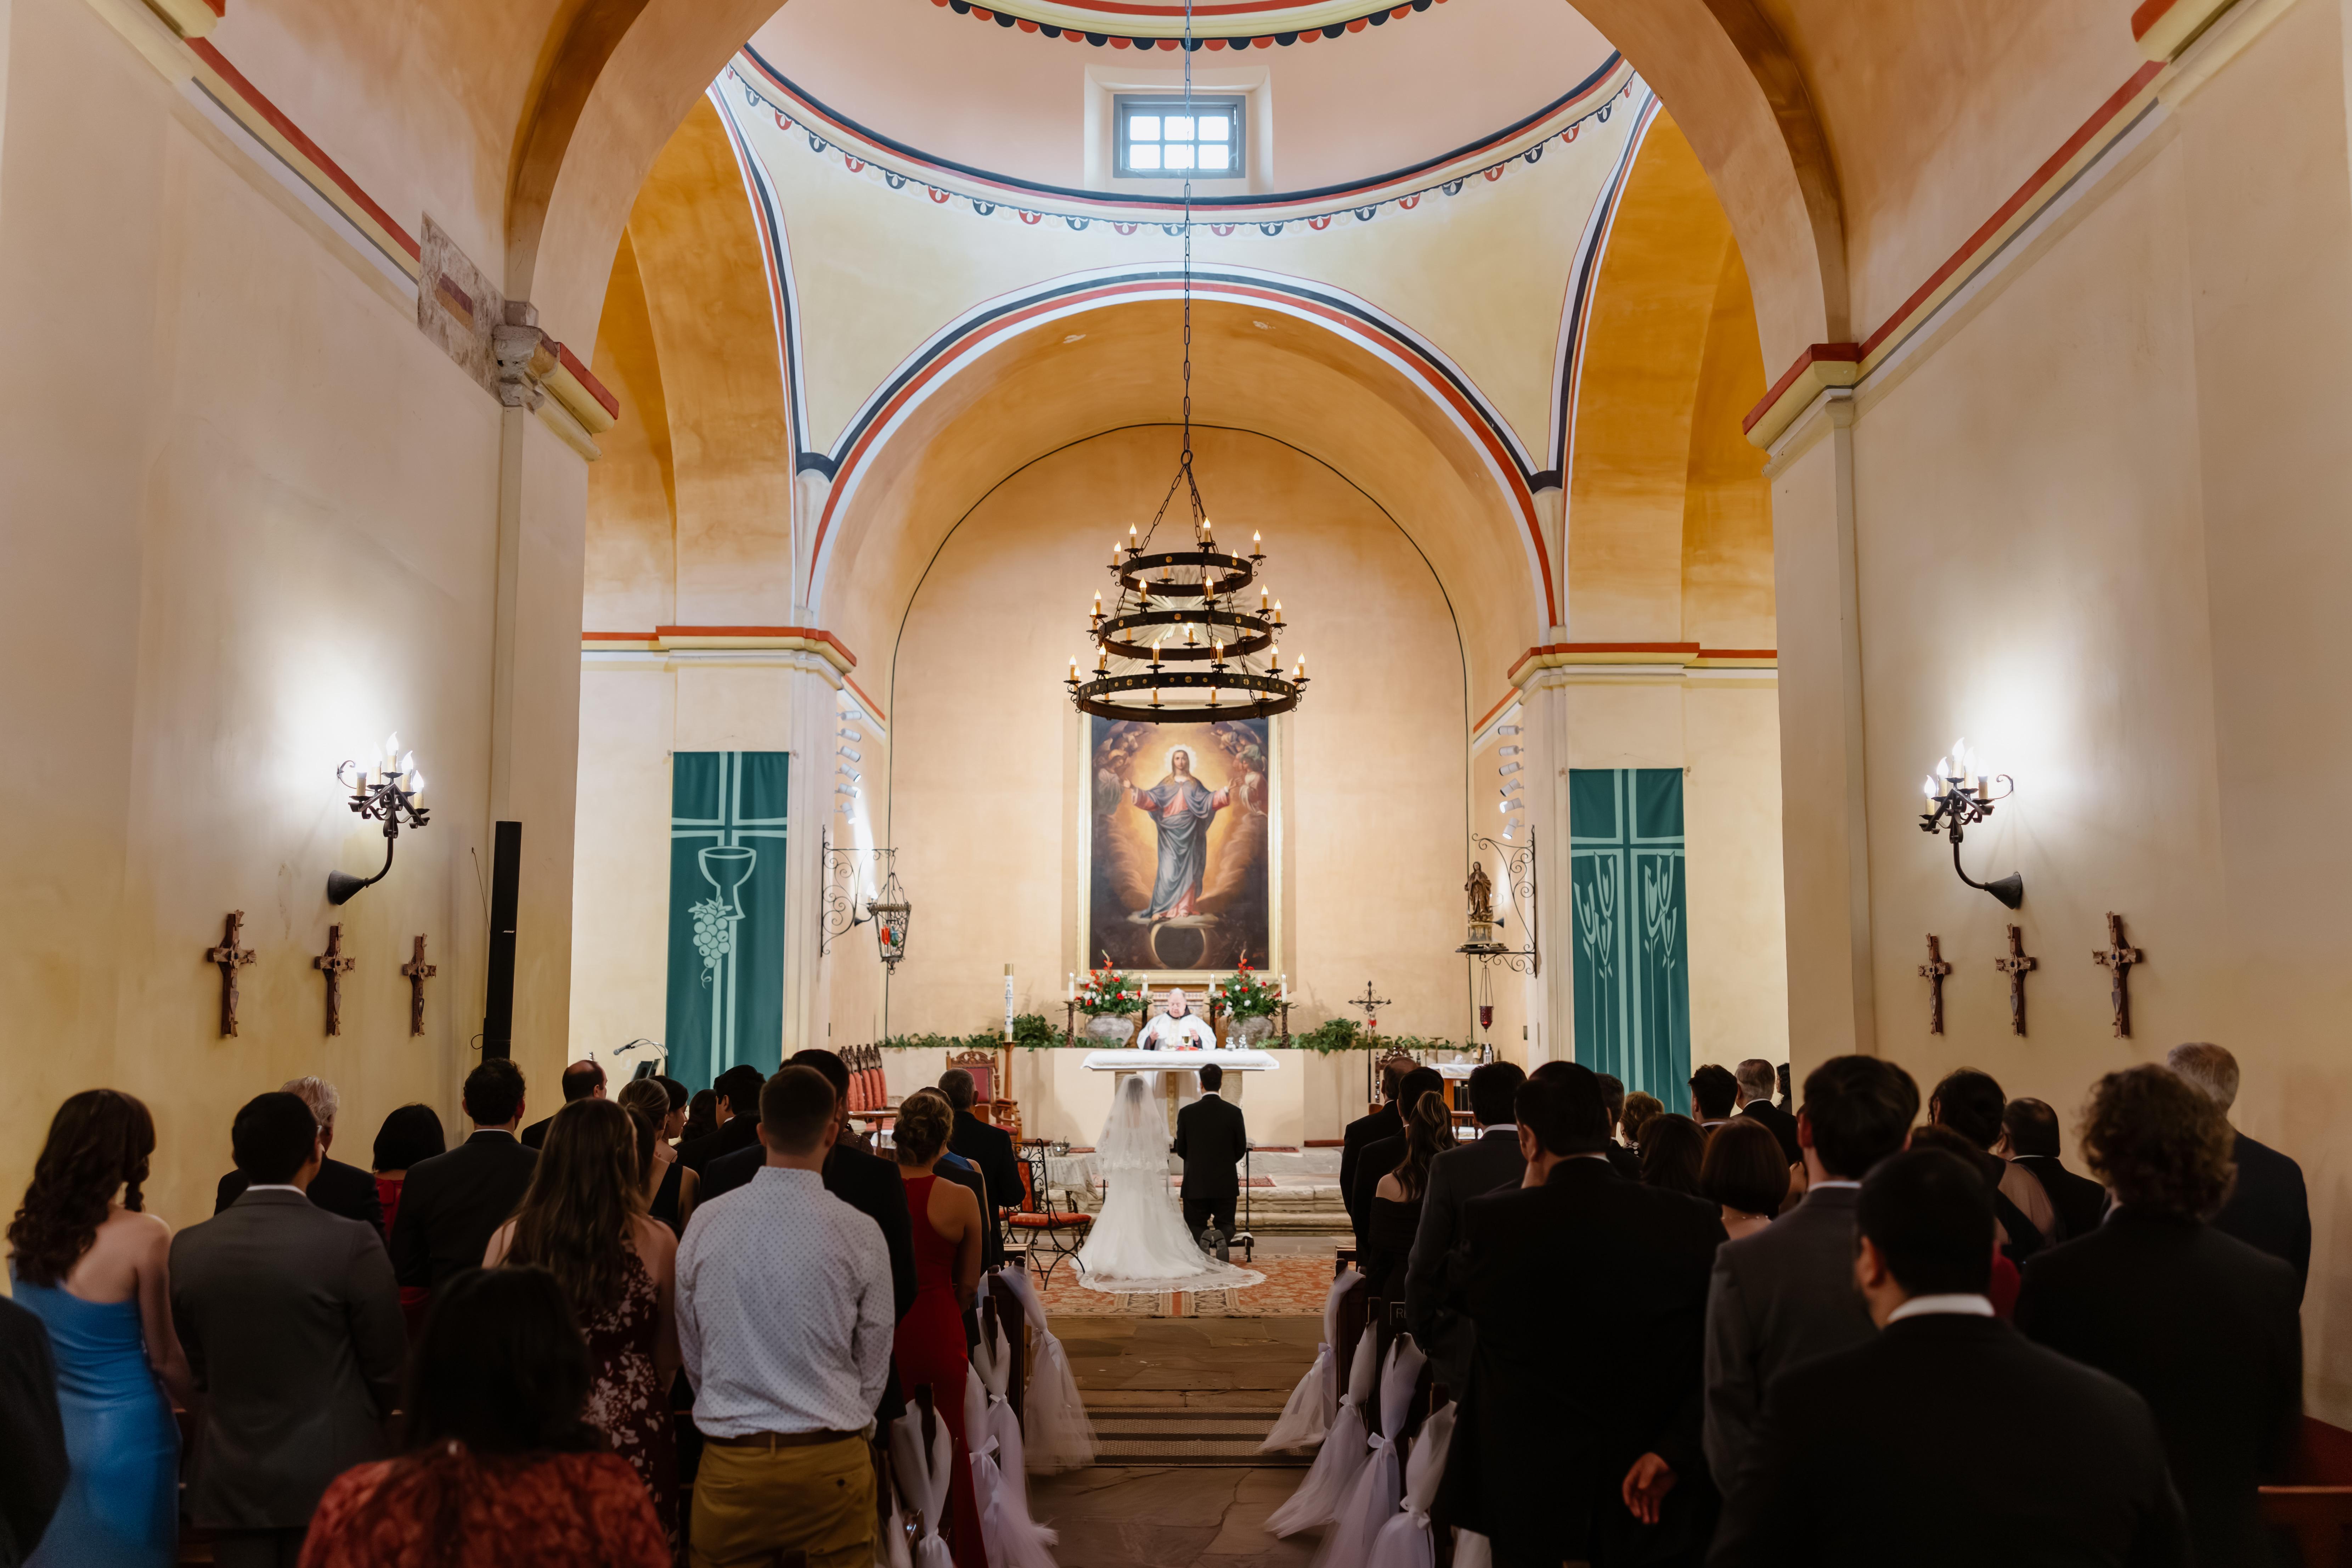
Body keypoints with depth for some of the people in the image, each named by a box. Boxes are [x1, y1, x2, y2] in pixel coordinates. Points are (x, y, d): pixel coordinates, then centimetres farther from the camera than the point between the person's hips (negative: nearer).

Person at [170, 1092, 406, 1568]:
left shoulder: (188, 1248, -4)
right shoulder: (353, 1243, -16)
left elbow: (194, 1365, 6)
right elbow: (387, 1363, -7)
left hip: (231, 1480, 4)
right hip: (330, 1475, -4)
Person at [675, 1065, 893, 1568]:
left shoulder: (705, 1222, -5)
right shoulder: (859, 1234, -11)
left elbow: (690, 1352, 5)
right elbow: (874, 1369, -2)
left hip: (729, 1458, 2)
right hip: (831, 1461, -2)